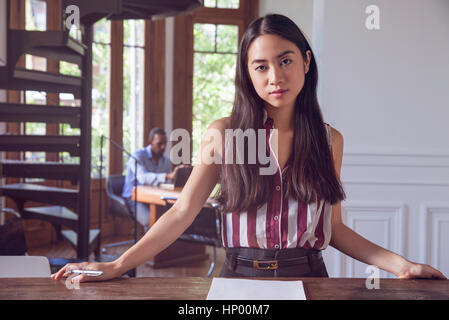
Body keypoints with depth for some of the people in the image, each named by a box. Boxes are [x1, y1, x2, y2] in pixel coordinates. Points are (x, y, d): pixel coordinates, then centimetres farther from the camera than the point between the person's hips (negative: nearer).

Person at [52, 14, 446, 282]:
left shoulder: (329, 140, 5)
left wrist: (401, 264, -1)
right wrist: (117, 266, -11)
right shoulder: (224, 134, 0)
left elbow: (333, 227, 9)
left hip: (308, 276, 2)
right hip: (240, 275, -2)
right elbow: (182, 212, -2)